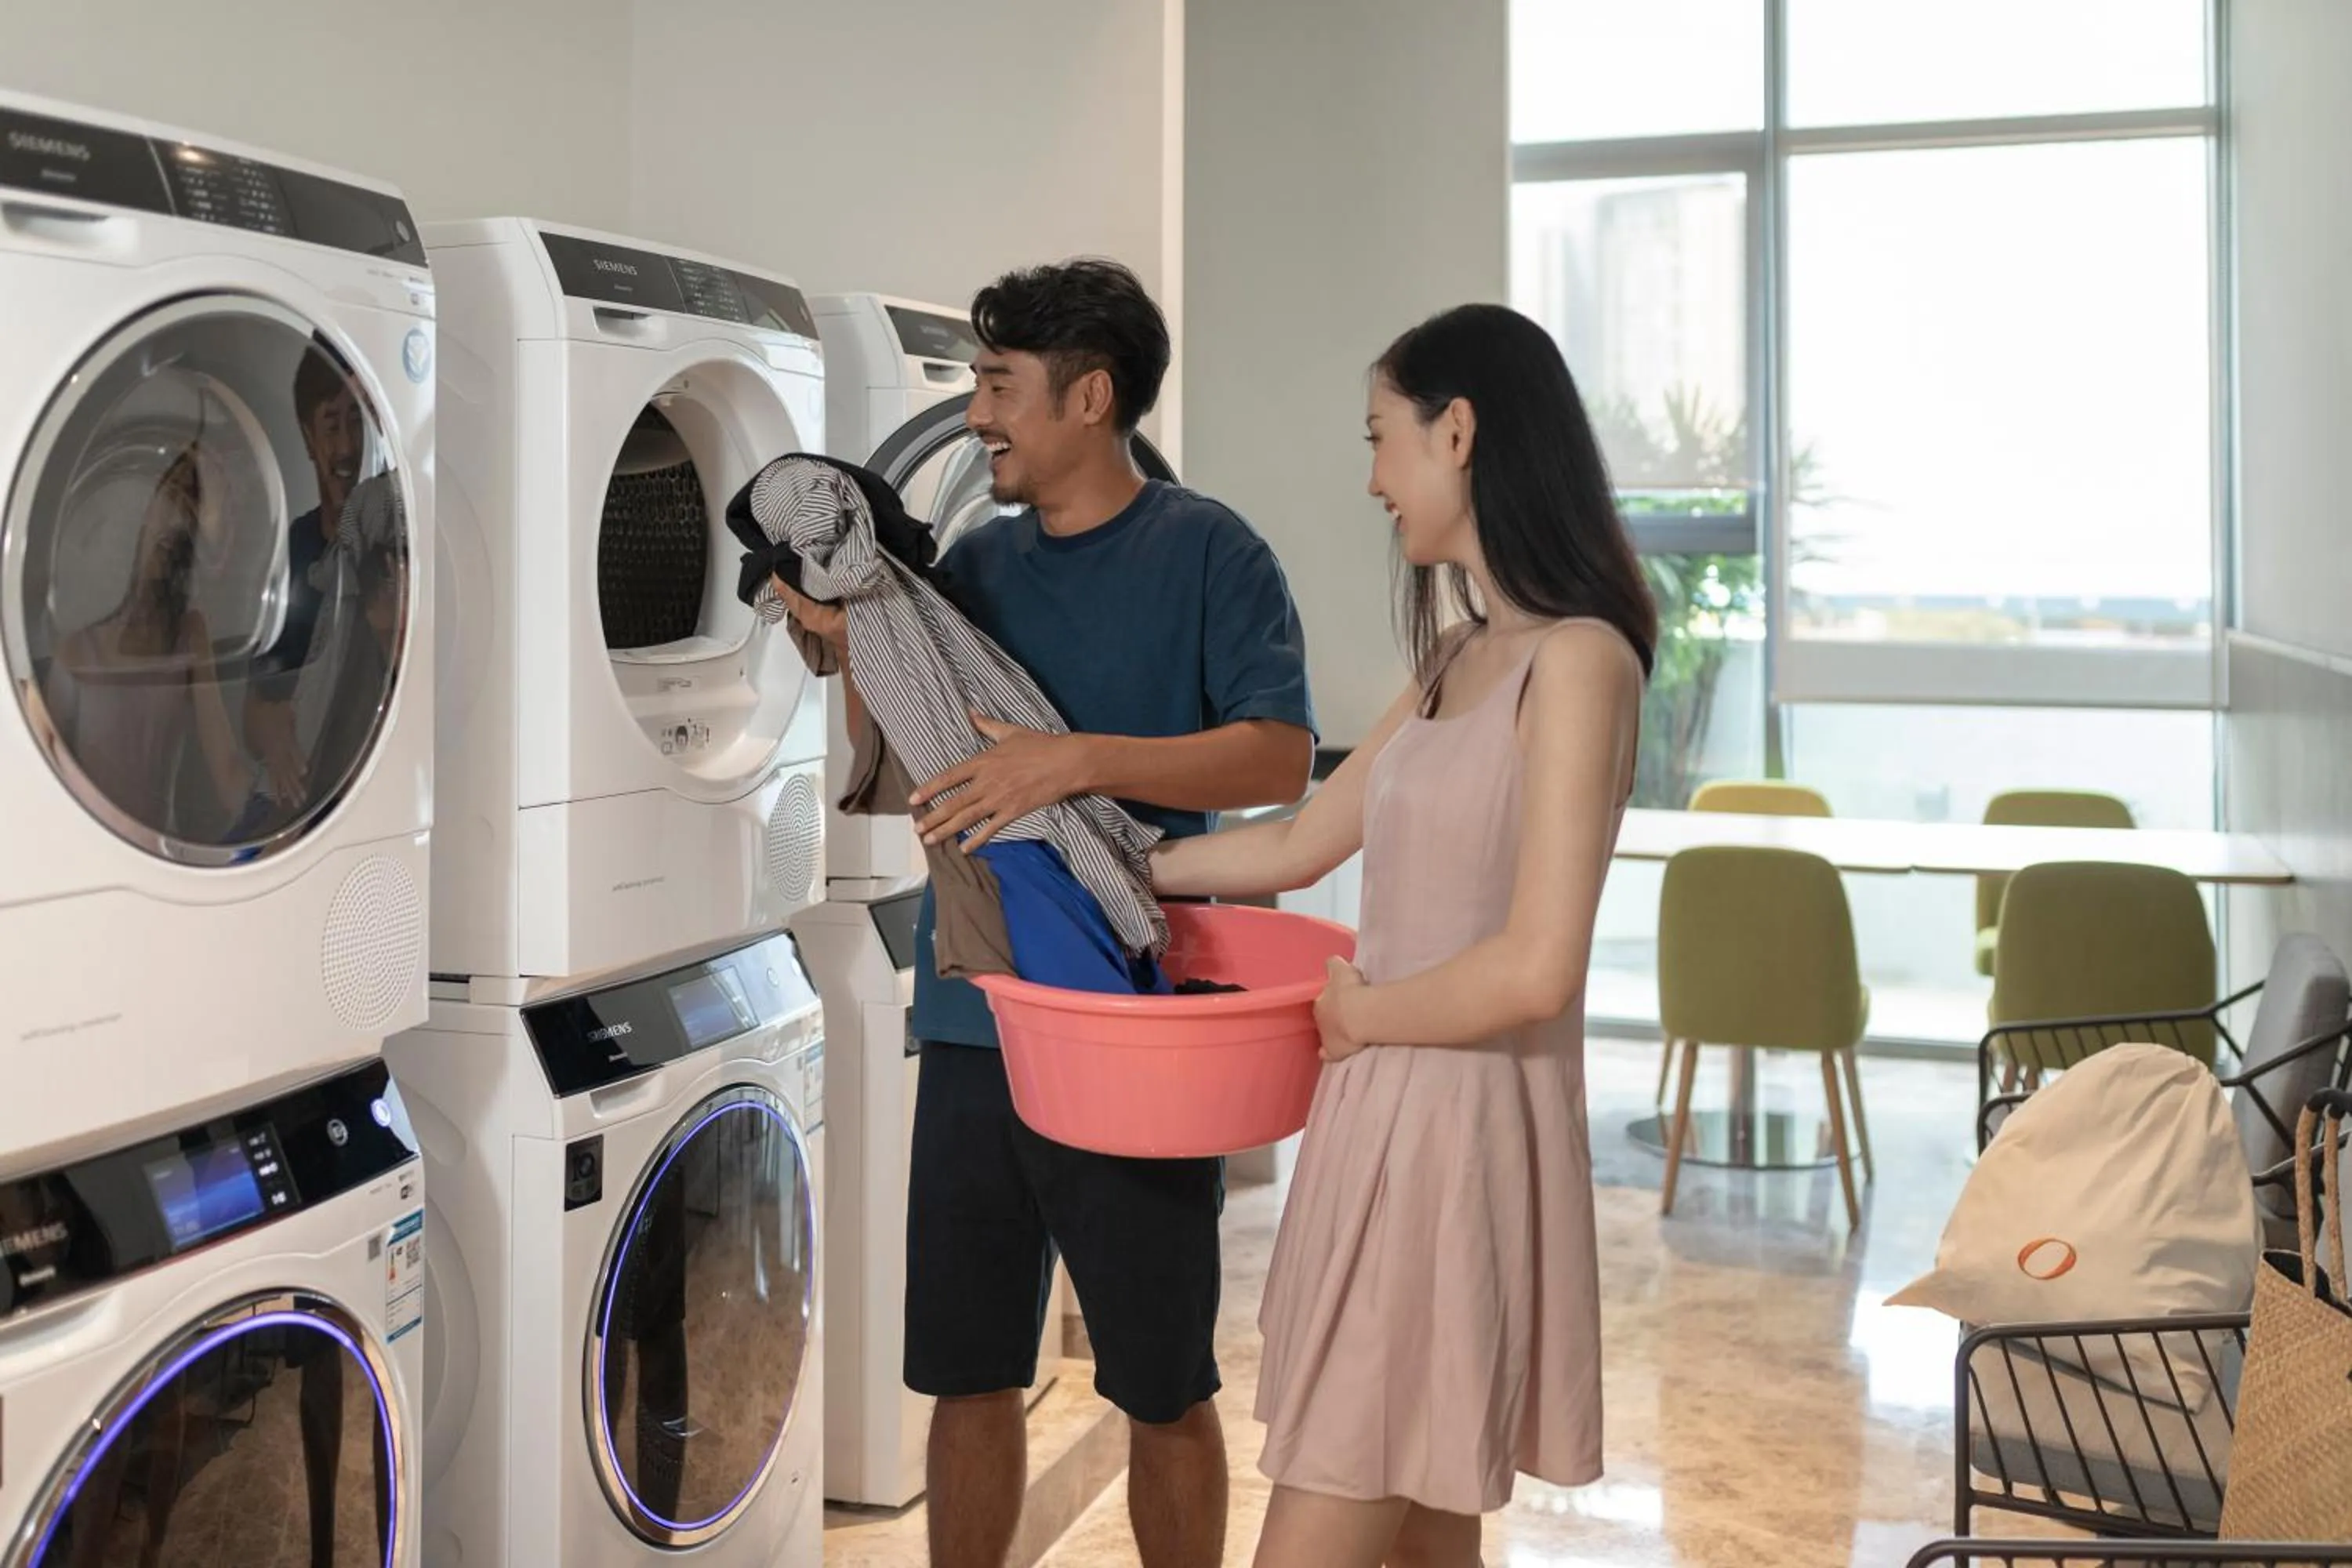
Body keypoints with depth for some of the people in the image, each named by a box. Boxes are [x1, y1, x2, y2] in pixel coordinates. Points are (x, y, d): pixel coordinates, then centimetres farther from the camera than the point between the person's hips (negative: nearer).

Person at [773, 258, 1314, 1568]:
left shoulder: (1207, 553, -6)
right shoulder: (979, 562, 10)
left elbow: (1282, 757, -17)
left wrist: (1081, 758, -27)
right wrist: (850, 639, -4)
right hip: (974, 1020, 5)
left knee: (1164, 1389, 9)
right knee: (970, 1374, 14)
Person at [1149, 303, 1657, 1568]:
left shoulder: (1577, 660, -14)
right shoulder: (1457, 659, 13)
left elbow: (1531, 973, -21)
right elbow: (1297, 846, 22)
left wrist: (1354, 1015, -6)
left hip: (1461, 1135, -8)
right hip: (1386, 1119, 8)